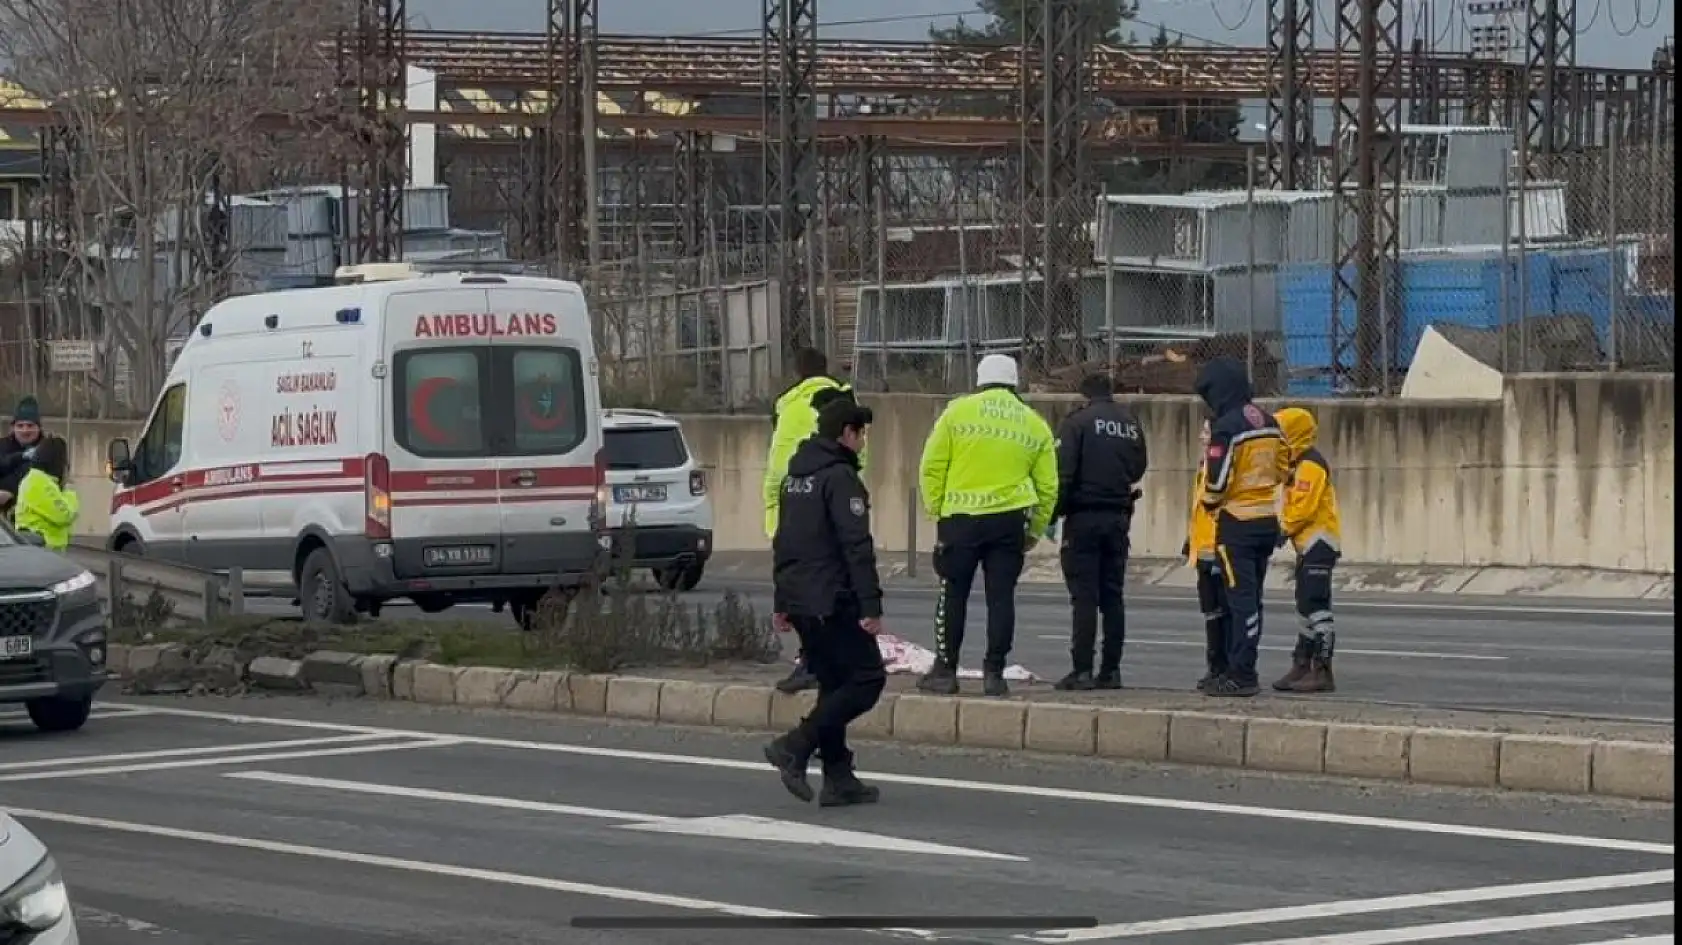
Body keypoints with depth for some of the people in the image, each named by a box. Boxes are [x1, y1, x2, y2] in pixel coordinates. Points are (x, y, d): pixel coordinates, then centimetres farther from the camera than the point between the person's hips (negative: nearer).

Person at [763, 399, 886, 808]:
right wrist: (870, 605, -20)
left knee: (835, 684, 13)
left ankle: (838, 778, 10)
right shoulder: (840, 477, -13)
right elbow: (857, 547, -19)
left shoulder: (795, 476, 16)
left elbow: (782, 542, 22)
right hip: (832, 601, -9)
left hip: (799, 600, 9)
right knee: (867, 678, -5)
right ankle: (796, 746, -16)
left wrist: (782, 602, 26)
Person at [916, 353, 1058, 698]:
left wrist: (935, 507, 8)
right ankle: (994, 673, 3)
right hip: (1010, 521, 2)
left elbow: (932, 466, -2)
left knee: (953, 595, 6)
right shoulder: (1035, 425, 9)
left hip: (959, 518, -2)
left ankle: (945, 670, 7)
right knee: (1001, 597, 5)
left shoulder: (958, 412, 1)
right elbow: (1047, 487, 10)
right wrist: (1034, 531, 18)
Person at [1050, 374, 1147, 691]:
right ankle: (1111, 670, 9)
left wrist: (1052, 514, -7)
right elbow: (1138, 472, 14)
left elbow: (1063, 474, -13)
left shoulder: (1077, 422, -7)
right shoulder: (1132, 426, 11)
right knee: (1113, 596, 9)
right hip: (1118, 519, 5)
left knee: (1084, 596, -5)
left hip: (1084, 518, -5)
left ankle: (1082, 670, -9)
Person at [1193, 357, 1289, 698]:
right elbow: (1283, 470, 15)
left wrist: (1210, 502, 3)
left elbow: (1216, 481, -17)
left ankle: (1241, 676, -9)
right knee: (1250, 598, 14)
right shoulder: (1268, 423, 10)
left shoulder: (1226, 427, -15)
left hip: (1238, 521, -8)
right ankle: (1239, 668, 19)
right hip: (1268, 521, 8)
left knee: (1241, 599, -7)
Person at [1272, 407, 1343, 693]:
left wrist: (1284, 529, -9)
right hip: (1310, 544, 11)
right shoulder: (1301, 464, 19)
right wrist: (1285, 529, 4)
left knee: (1316, 607, -12)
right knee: (1307, 606, 14)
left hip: (1319, 542, -11)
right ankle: (1303, 665, 20)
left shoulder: (1310, 465, -14)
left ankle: (1322, 672, -14)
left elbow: (1303, 508, -20)